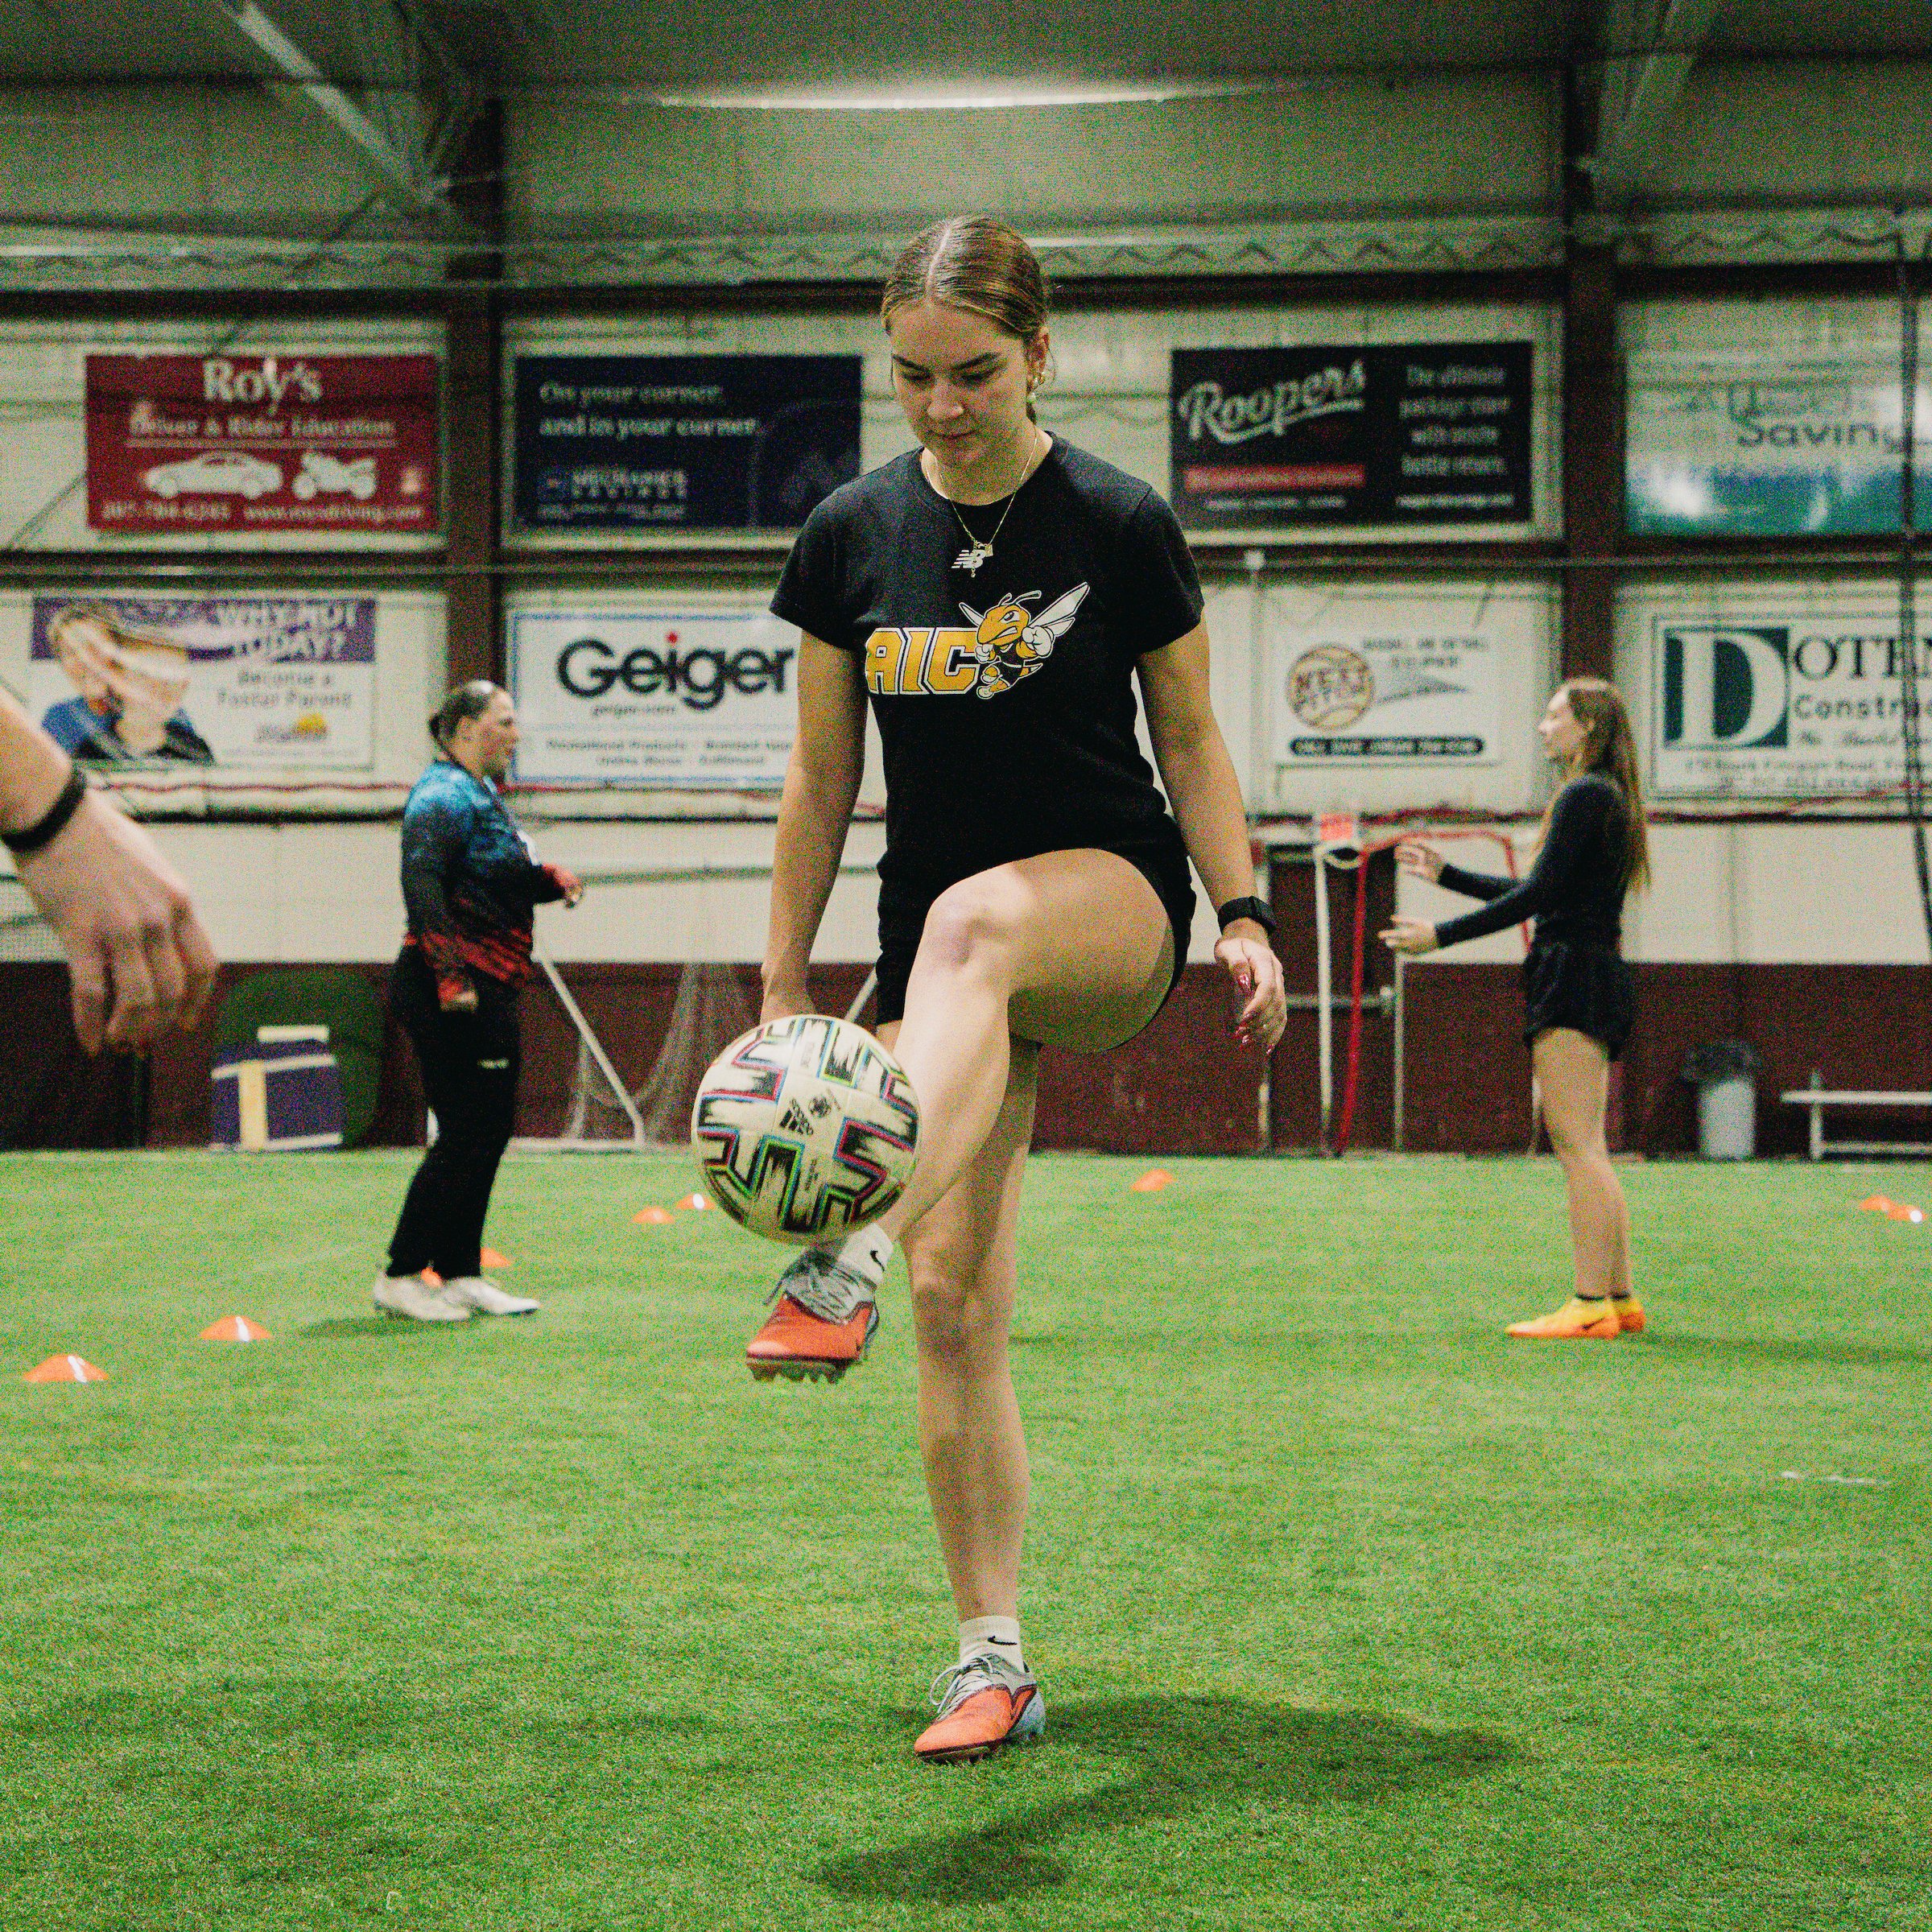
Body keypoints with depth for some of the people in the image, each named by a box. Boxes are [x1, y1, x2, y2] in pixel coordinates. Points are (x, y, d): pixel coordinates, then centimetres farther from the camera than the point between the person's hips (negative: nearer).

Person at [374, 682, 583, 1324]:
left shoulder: (481, 794, 19)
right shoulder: (444, 795, -12)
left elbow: (505, 878, 27)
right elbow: (421, 882, -24)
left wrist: (552, 878, 7)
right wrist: (448, 975, -30)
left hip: (484, 990, 10)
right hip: (451, 992, -10)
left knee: (489, 1129, 12)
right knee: (466, 1134, -8)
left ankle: (460, 1275, 18)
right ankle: (401, 1277, -1)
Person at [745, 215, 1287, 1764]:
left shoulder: (1121, 526, -5)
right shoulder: (852, 536, 2)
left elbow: (1191, 739, 5)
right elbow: (821, 779, 9)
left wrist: (1245, 913, -6)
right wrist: (784, 985, 7)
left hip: (1112, 895, -3)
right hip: (937, 942, 3)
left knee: (970, 922, -41)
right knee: (957, 1296, -5)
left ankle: (845, 1269, -57)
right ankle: (993, 1660, 3)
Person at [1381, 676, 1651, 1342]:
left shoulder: (1583, 797, -11)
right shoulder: (1608, 797, 20)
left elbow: (1538, 895, -17)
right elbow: (1541, 894, 26)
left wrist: (1441, 935, -16)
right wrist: (1444, 873, 30)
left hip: (1573, 977, -10)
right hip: (1598, 981, 10)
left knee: (1576, 1143, -11)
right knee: (1587, 1148, 11)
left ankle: (1591, 1305, -13)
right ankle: (1619, 1298, 12)